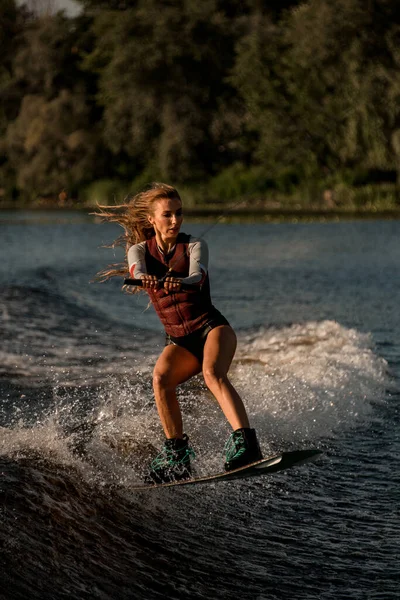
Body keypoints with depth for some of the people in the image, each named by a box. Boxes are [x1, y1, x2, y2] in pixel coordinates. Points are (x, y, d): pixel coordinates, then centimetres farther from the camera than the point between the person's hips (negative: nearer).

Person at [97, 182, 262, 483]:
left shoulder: (194, 245, -1)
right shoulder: (139, 249, 5)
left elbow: (198, 274, -23)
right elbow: (137, 270, -19)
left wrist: (182, 282, -48)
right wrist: (145, 279, -45)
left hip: (212, 326, -3)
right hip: (179, 340, 3)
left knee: (213, 373, -33)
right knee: (161, 378, -28)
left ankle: (246, 443, -45)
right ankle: (177, 454, -17)